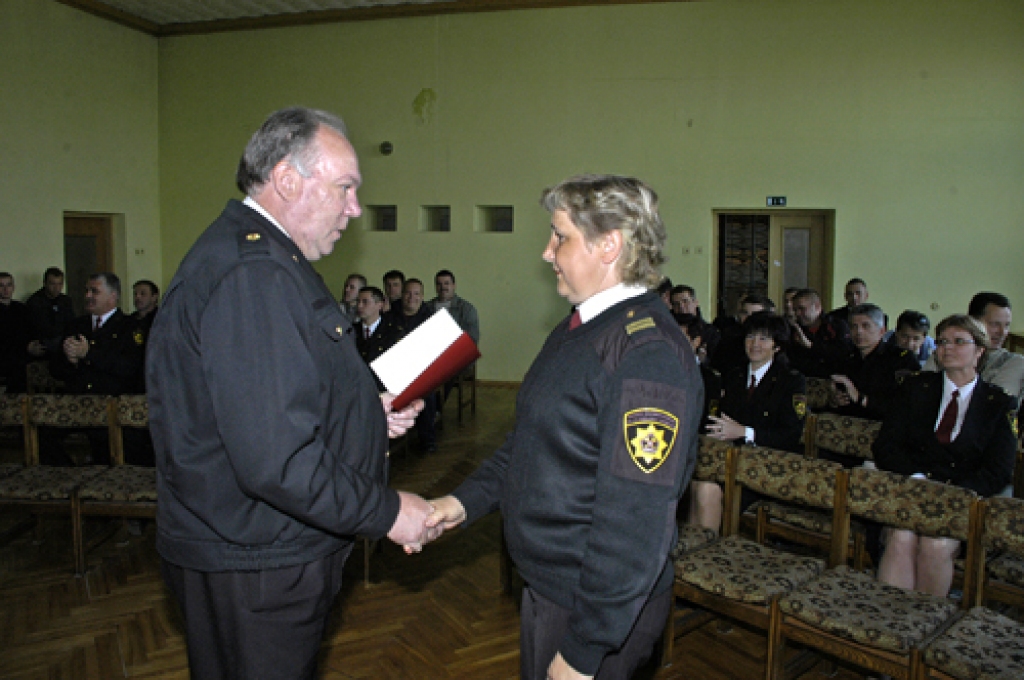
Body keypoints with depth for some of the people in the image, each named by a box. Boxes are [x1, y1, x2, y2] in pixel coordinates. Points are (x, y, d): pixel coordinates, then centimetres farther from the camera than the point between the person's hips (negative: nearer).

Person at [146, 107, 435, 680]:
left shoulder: (260, 260, 10)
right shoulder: (252, 275, -26)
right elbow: (275, 460, -31)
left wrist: (367, 412, 7)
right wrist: (386, 512, -19)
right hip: (255, 568, -10)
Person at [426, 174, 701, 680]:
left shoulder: (648, 355, -26)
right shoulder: (578, 329, 6)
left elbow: (635, 522, -27)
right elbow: (529, 439, 12)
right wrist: (467, 499, 1)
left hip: (597, 607, -8)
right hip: (543, 582, 9)